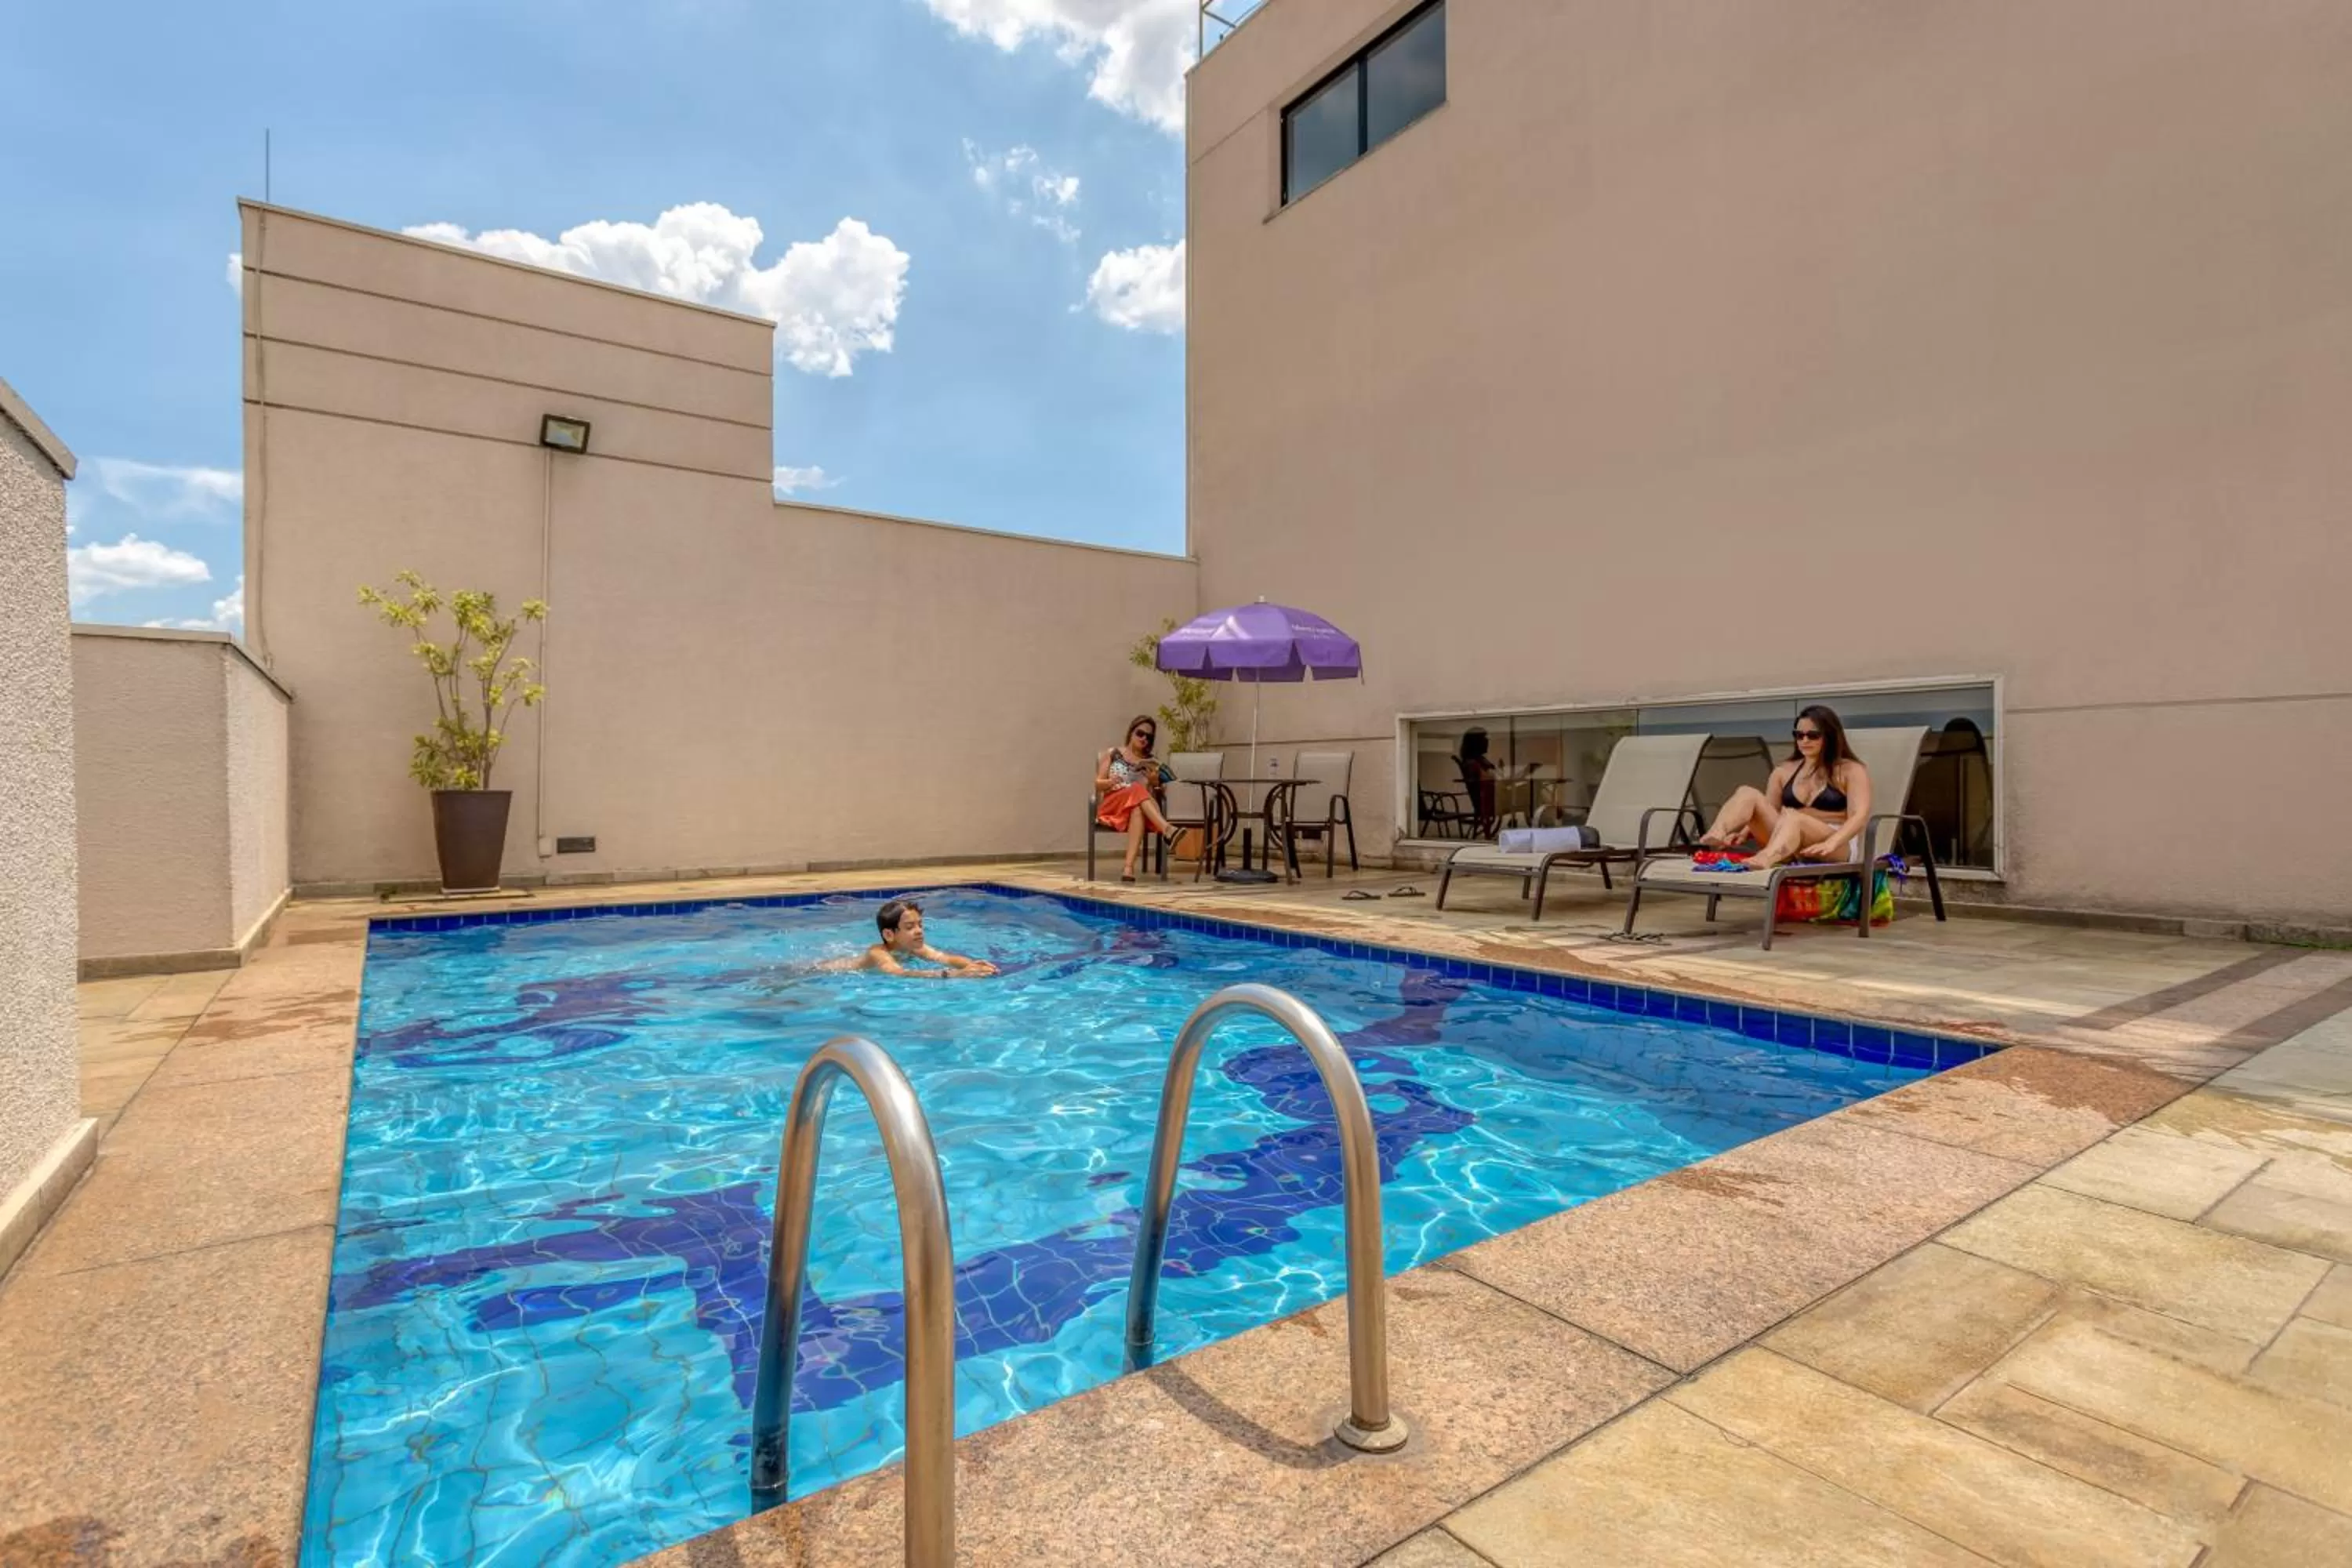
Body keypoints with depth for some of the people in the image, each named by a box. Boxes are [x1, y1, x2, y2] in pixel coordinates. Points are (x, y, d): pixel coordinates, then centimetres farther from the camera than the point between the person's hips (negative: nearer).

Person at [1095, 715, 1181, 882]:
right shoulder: (1113, 754, 12)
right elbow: (1098, 785, 8)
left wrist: (1154, 782, -9)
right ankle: (1167, 829, -55)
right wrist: (1111, 782, -14)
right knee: (1137, 790, -36)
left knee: (1138, 811, -40)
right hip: (1111, 806, -1)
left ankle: (1129, 867, -54)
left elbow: (1155, 794, 12)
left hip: (1140, 809, 1)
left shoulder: (1151, 762, 15)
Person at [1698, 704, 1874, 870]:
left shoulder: (1851, 771, 4)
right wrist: (1744, 833, -8)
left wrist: (1829, 843, -30)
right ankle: (1717, 834, -51)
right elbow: (1766, 814, 15)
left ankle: (1764, 861, -69)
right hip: (1788, 848, 4)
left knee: (1792, 817, -38)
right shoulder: (1783, 772, 18)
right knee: (1747, 793, -19)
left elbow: (1859, 816, -10)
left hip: (1837, 849, -4)